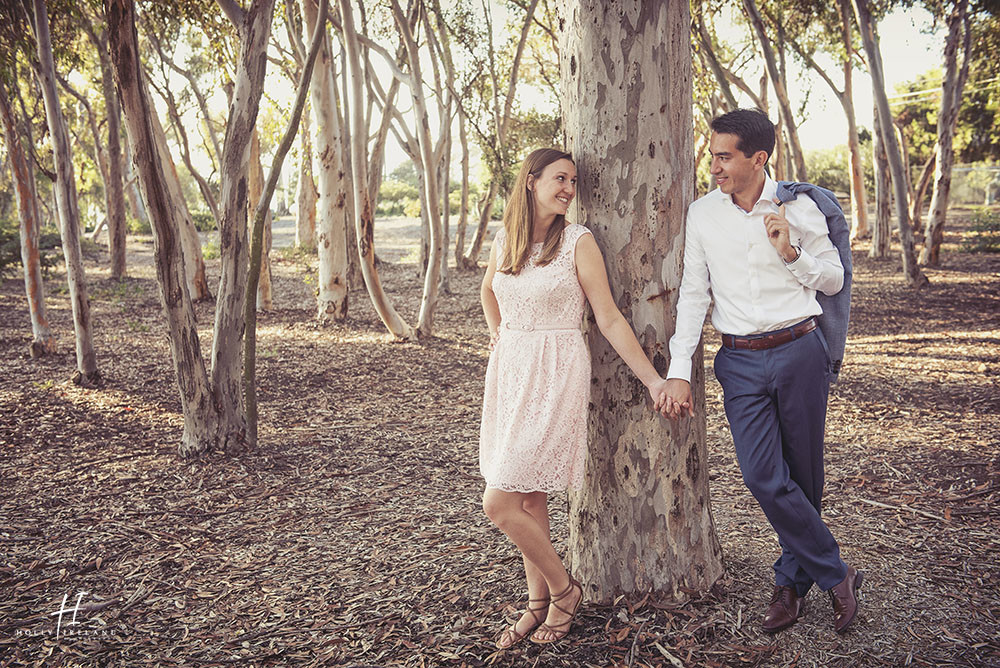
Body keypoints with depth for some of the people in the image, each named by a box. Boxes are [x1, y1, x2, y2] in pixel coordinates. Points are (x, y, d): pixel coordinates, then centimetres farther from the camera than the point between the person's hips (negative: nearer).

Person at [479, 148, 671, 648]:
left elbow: (609, 319, -7)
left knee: (499, 503, -8)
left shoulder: (577, 241, -8)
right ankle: (538, 602, 29)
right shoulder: (504, 240, 7)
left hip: (555, 377, -5)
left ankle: (563, 589, 15)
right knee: (529, 497, 13)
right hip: (509, 375, 6)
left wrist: (652, 379, -9)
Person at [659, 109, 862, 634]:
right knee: (763, 476, -9)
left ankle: (792, 581, 26)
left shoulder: (798, 209, 0)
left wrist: (791, 254, -13)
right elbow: (693, 294, 4)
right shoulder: (701, 214, 3)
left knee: (803, 476, 7)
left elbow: (834, 280, 8)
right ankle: (836, 576, 9)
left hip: (799, 351, 0)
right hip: (741, 360, 1)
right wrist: (679, 371, -2)